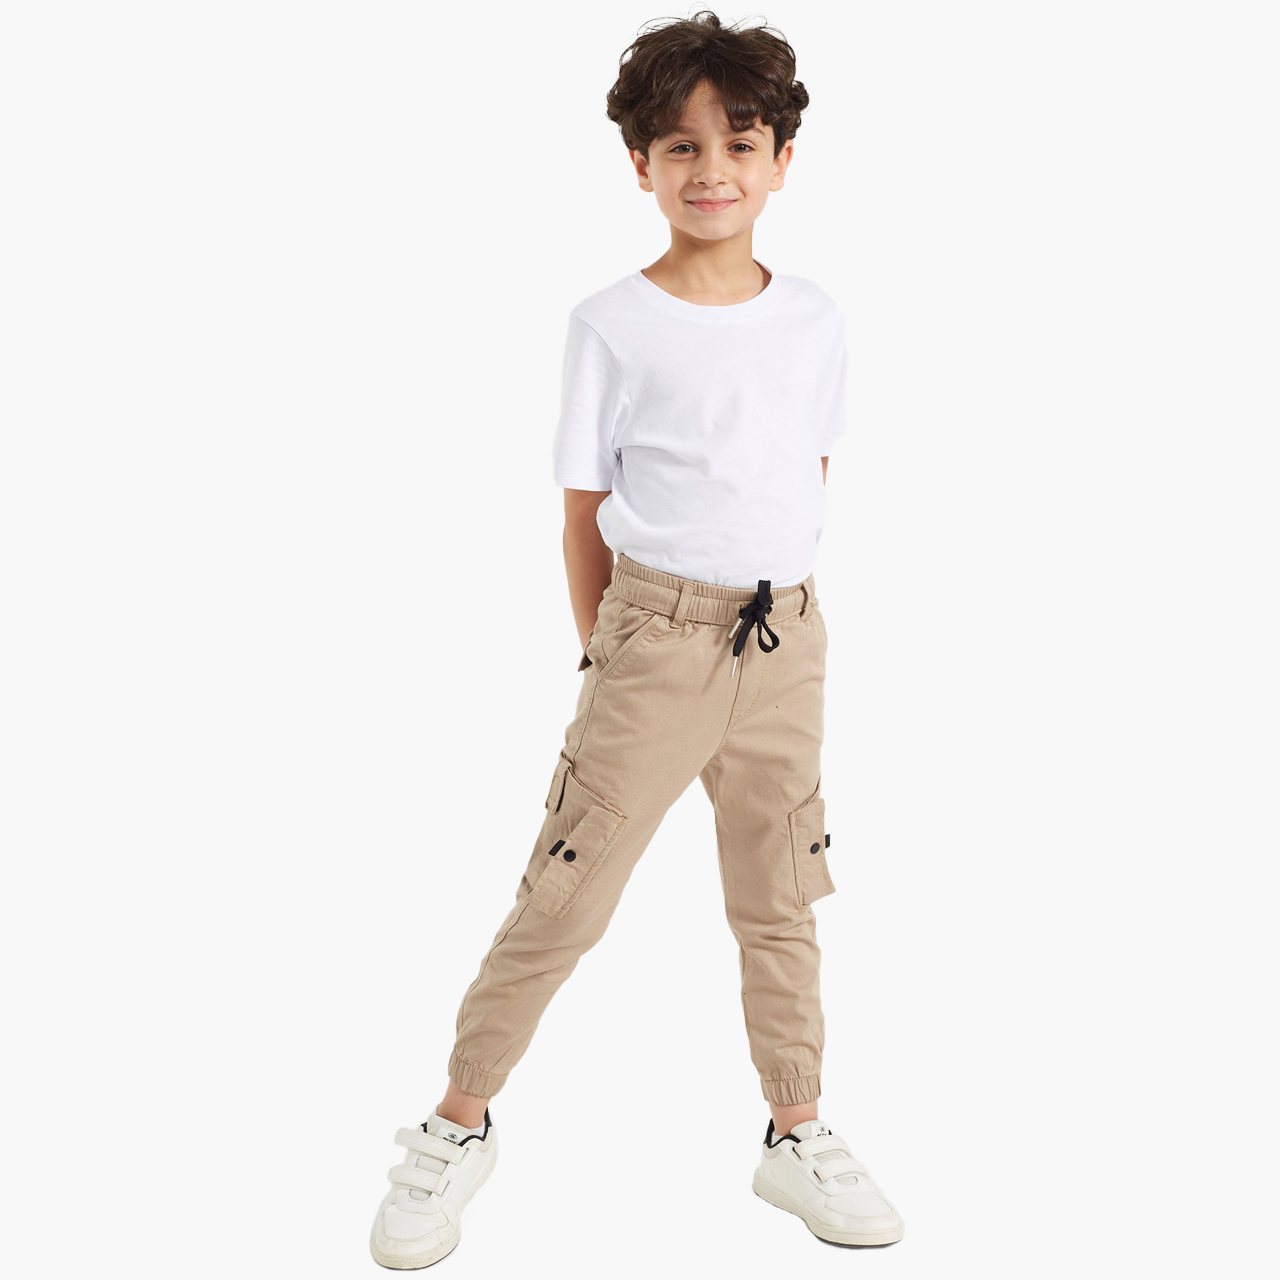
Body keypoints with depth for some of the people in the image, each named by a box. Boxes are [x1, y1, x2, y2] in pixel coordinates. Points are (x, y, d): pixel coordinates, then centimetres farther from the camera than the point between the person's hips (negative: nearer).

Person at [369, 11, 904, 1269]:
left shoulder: (814, 321, 6)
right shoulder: (611, 325, -5)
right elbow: (584, 507, -1)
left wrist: (775, 594, 13)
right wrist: (606, 654, 1)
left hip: (785, 644, 4)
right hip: (655, 640, -3)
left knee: (779, 902, 14)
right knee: (564, 899, 0)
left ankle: (797, 1137, 31)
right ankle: (459, 1126, 19)